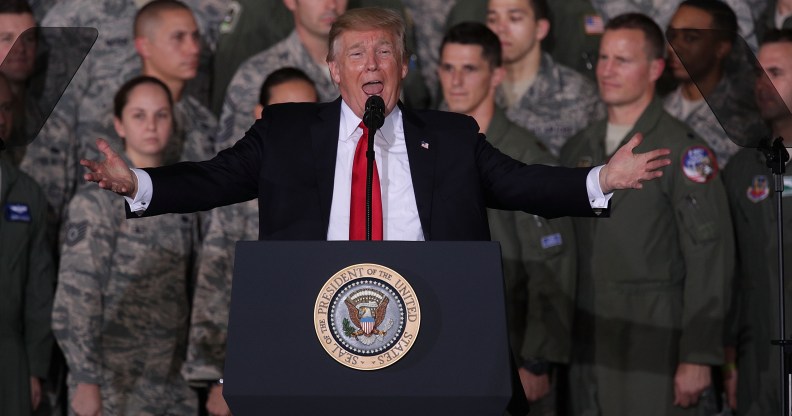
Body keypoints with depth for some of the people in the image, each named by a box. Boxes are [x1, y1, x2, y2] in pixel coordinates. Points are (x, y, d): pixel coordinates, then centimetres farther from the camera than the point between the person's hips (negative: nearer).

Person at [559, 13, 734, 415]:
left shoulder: (684, 152, -6)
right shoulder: (577, 150, 13)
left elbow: (709, 261, -10)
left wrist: (698, 357, -15)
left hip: (655, 346, -5)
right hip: (588, 346, 5)